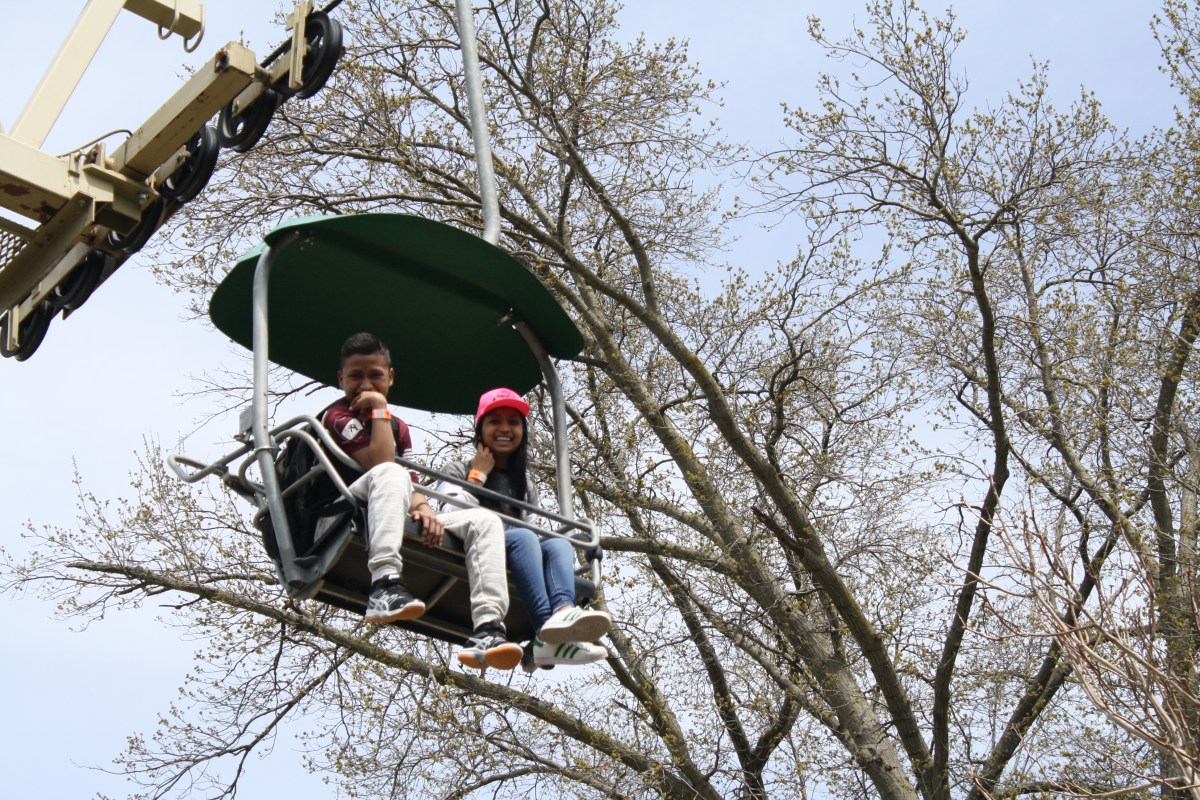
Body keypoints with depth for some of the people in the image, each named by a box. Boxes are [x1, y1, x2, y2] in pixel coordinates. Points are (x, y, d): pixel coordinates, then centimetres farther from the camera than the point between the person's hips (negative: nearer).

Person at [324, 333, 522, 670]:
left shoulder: (399, 428, 26)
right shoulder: (337, 416, 2)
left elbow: (410, 483, 12)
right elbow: (380, 463, -15)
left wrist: (423, 507, -10)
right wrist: (379, 410, -6)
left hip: (401, 525, 7)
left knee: (484, 520, -9)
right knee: (389, 473, -37)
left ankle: (487, 630, -31)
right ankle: (385, 585, -55)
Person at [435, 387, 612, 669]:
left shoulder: (527, 483, 27)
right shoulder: (459, 471, 13)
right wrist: (477, 476, 0)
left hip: (517, 565, 4)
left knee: (559, 543, -27)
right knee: (522, 537, -34)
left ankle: (563, 611, -61)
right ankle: (547, 630, -57)